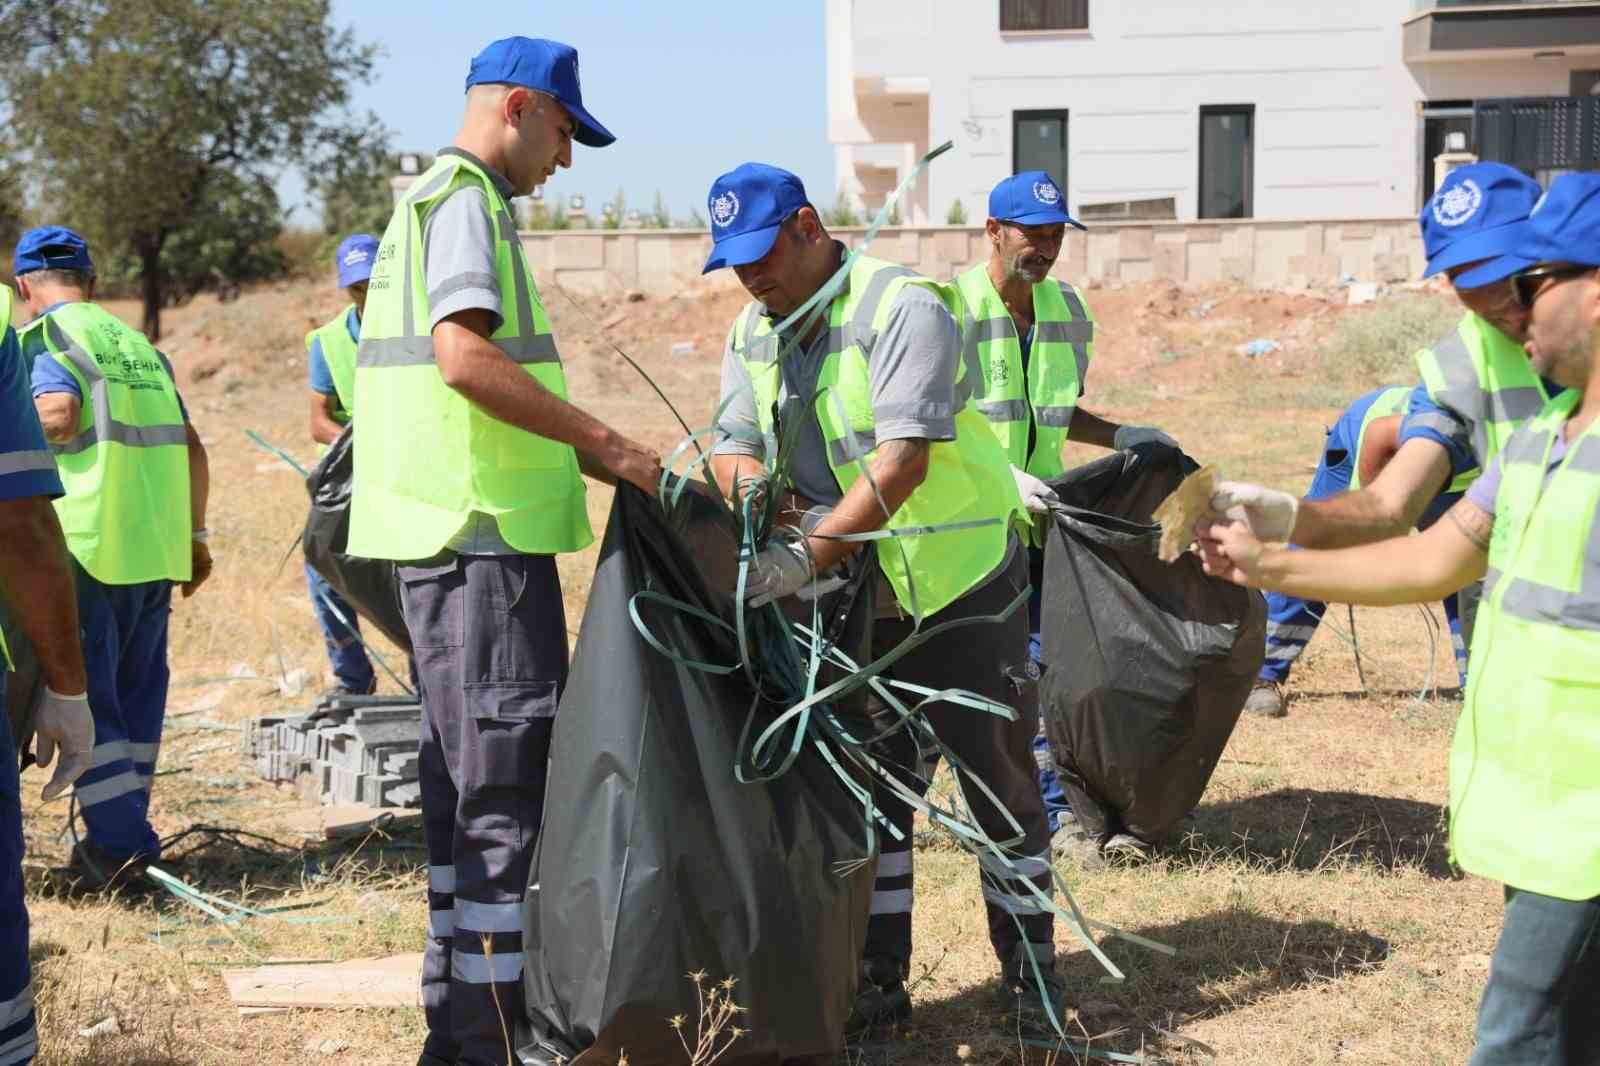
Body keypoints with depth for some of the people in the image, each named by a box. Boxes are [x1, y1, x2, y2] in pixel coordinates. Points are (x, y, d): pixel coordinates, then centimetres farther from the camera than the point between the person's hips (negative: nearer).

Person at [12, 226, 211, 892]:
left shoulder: (44, 337, -1)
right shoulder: (138, 343, 19)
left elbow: (58, 416, -21)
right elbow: (191, 447, 17)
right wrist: (196, 533, 22)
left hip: (89, 544, -6)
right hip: (157, 547, 6)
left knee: (84, 691, -1)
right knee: (138, 692, 12)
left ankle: (117, 839, -5)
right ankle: (128, 834, 17)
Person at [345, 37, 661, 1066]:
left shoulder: (437, 199, 22)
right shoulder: (464, 199, -9)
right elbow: (465, 357, -23)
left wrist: (585, 452, 17)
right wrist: (604, 441, -18)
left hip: (460, 532, 11)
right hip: (482, 532, -11)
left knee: (468, 777, 15)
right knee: (508, 783, -8)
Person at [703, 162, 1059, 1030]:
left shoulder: (902, 308, -19)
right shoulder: (752, 333, 5)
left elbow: (905, 459, -29)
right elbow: (730, 447, -1)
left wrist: (808, 554, -38)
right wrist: (762, 489, -26)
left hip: (963, 584, -6)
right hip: (856, 600, 6)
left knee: (1002, 784, 1)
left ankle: (1033, 978, 14)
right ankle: (879, 982, 15)